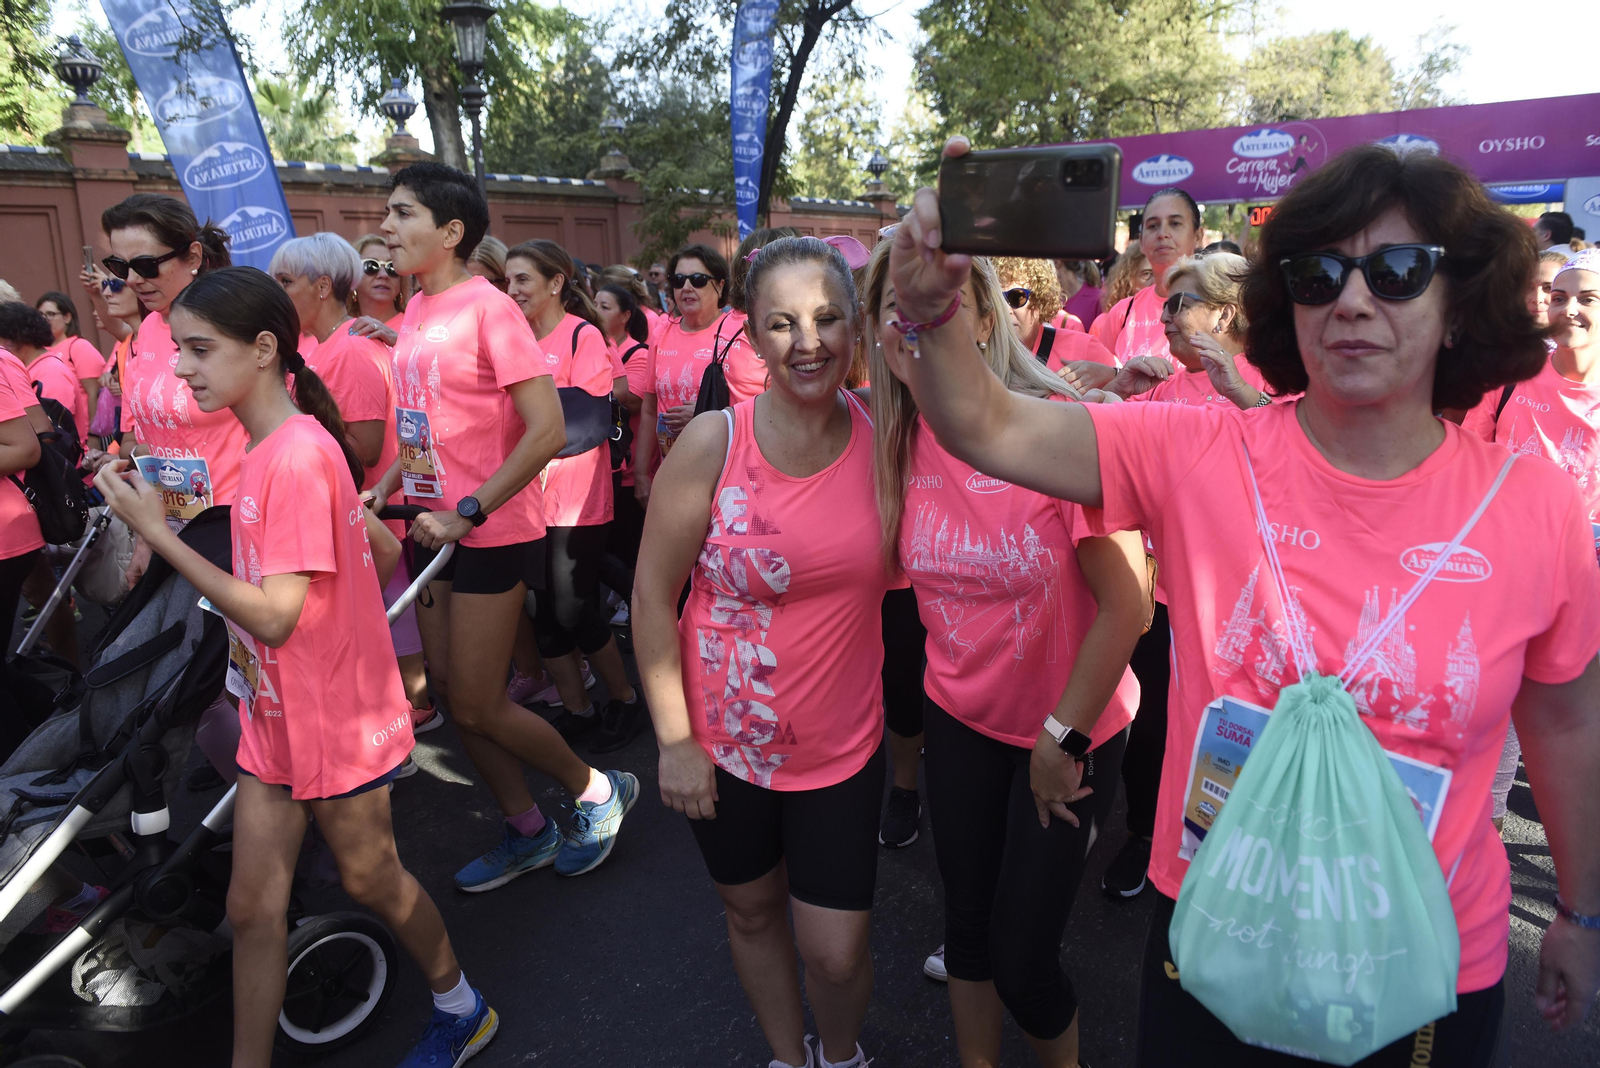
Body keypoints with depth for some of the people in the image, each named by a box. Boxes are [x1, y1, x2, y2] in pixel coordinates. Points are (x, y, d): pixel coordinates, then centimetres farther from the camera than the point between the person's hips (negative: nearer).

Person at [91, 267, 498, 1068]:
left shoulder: (297, 456, -23)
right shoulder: (270, 447, 5)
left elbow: (275, 616, -26)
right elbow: (384, 548, 10)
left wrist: (156, 532, -24)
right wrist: (338, 614, 5)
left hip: (333, 717, -8)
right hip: (274, 711, 8)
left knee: (369, 877, 13)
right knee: (252, 905, 13)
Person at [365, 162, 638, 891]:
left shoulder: (488, 308, -14)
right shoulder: (416, 310, 11)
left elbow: (548, 430, -21)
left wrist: (467, 512, -21)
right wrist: (381, 490, 6)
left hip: (492, 534, -8)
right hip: (435, 528, 8)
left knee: (477, 706, -3)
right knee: (451, 694, 13)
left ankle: (598, 791, 21)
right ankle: (527, 832, 30)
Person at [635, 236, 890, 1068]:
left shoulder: (882, 436, -9)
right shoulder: (713, 442, -15)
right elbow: (652, 594, -10)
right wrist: (674, 740, -10)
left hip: (841, 743, 1)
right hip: (724, 743, 0)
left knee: (837, 953, 7)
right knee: (751, 911, 21)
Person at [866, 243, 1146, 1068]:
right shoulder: (896, 440, -6)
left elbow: (1126, 605, -20)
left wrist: (1063, 738, -14)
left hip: (1070, 728, -4)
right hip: (960, 719, 4)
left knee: (1021, 960, 5)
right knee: (967, 926, 17)